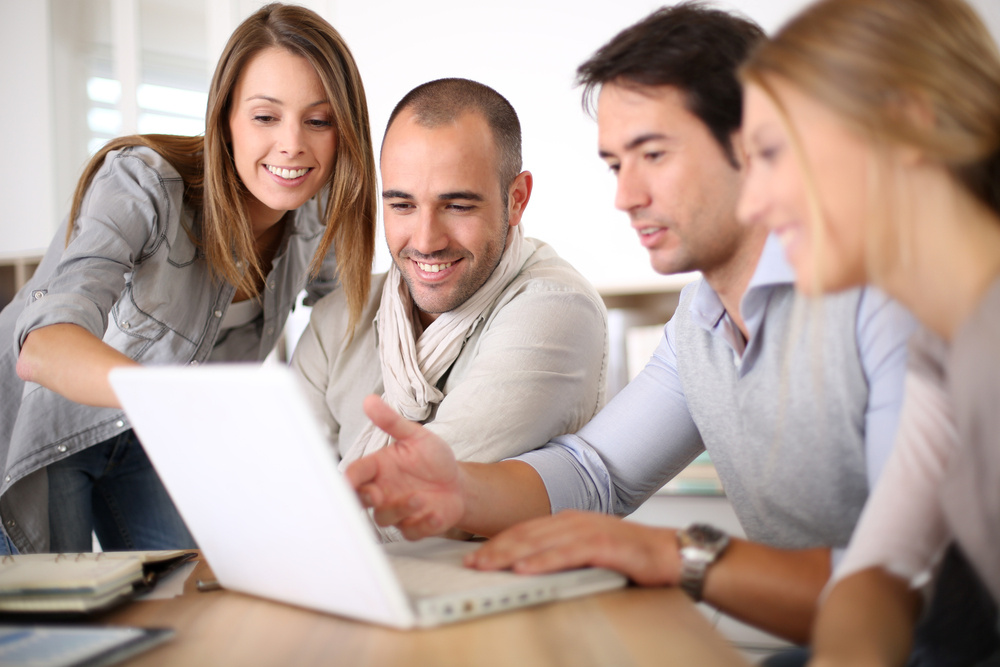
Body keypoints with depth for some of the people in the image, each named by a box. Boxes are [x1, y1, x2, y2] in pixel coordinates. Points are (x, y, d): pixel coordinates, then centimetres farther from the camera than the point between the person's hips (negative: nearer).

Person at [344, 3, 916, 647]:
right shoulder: (697, 322, 11)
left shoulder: (884, 298, -19)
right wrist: (463, 491, -11)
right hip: (783, 644, 6)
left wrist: (684, 557, -30)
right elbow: (593, 470, 8)